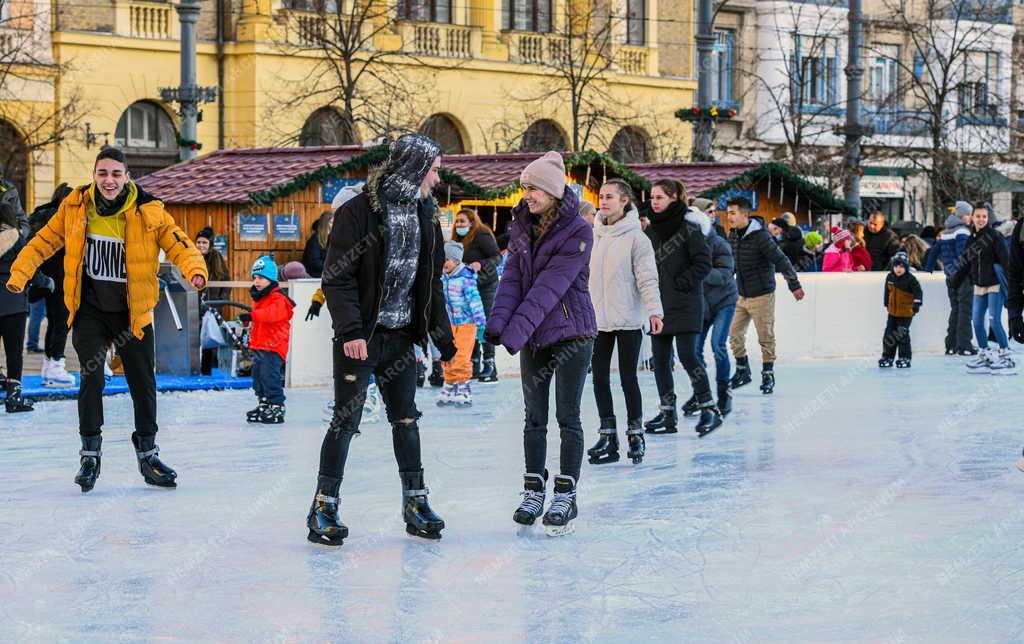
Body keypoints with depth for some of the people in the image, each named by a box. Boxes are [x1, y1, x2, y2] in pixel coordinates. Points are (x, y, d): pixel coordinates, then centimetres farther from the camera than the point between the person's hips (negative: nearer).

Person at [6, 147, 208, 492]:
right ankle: (90, 455, 0)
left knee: (143, 384, 8)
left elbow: (178, 244, -13)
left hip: (133, 312, 0)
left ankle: (147, 454, 26)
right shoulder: (75, 207, -5)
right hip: (89, 311, 0)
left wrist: (195, 269, -33)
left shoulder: (148, 212, -10)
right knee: (92, 377, -13)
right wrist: (20, 273, -6)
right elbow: (44, 241, 5)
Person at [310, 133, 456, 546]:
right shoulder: (359, 211, -12)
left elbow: (431, 283, 17)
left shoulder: (425, 214, 9)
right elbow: (337, 277, -14)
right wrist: (350, 329, -23)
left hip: (401, 337, 6)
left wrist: (444, 338, 15)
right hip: (360, 337, -6)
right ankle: (324, 508, 5)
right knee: (347, 420, -4)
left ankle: (415, 504, 19)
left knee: (406, 419, 10)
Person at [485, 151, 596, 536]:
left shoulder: (577, 231, -14)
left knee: (568, 416, -3)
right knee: (534, 416, 9)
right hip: (532, 335, 6)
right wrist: (498, 321, -17)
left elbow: (551, 285, -22)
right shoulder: (522, 226, 6)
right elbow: (513, 277, -1)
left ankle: (566, 496, 3)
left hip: (571, 332, -6)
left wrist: (517, 329, -28)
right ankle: (534, 491, 16)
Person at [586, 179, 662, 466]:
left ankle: (635, 434, 14)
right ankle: (607, 435, 16)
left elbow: (647, 277, -11)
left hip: (628, 319, -5)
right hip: (598, 319, 5)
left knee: (628, 379, 0)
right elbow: (583, 273, 13)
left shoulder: (636, 237, -8)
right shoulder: (593, 235, 6)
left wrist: (654, 310, -21)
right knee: (600, 378, 6)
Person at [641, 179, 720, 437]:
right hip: (659, 304, 7)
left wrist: (681, 282, -13)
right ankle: (667, 413, 13)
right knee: (660, 359, 6)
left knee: (687, 355, -12)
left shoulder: (689, 228, -8)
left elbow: (703, 264, -10)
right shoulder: (651, 231, 13)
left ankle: (709, 409, -3)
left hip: (685, 306, -7)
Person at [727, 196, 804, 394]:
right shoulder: (733, 236, 3)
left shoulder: (760, 237, -19)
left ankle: (768, 375, 15)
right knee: (735, 334, 6)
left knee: (766, 337, 2)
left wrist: (794, 285, -21)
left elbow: (781, 260, -19)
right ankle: (742, 371, 21)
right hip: (741, 296, 7)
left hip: (762, 295, -7)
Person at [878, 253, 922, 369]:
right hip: (893, 312, 6)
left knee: (902, 335, -5)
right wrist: (886, 304, 25)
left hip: (906, 312, -6)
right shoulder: (890, 278, 3)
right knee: (889, 334, 7)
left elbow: (918, 291, -18)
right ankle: (887, 357, 17)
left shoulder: (910, 279, -14)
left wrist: (917, 303, -27)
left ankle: (905, 358, 5)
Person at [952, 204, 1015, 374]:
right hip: (979, 287, 7)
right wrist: (956, 280, 20)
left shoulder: (994, 237, -10)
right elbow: (965, 263, 18)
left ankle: (1006, 356, -5)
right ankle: (984, 356, 17)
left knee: (994, 321, -12)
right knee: (977, 321, 7)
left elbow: (1006, 261, -16)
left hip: (994, 285, -7)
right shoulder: (971, 239, 10)